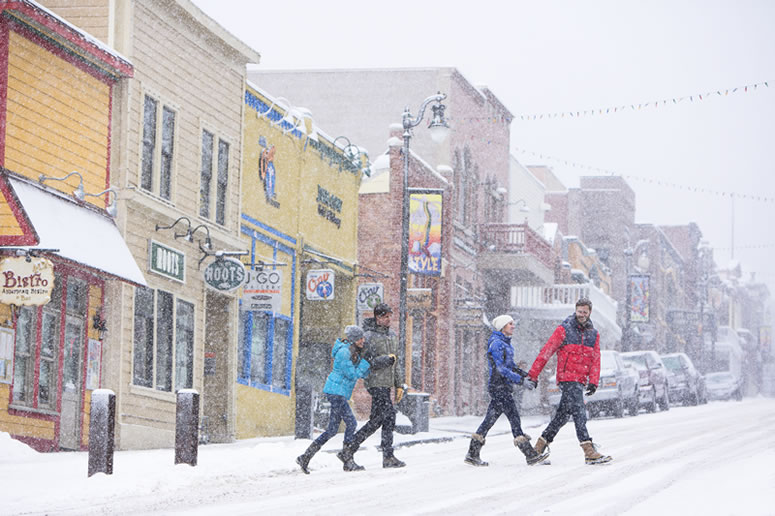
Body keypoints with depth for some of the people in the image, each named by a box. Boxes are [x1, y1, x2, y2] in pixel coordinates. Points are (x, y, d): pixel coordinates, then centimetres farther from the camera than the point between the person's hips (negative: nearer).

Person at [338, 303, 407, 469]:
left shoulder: (392, 336, 16)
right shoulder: (369, 336, -9)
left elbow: (397, 362, 20)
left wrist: (400, 385, 17)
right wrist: (386, 358, -15)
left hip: (387, 384, 8)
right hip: (376, 382, -8)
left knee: (376, 420, 7)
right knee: (389, 416, -11)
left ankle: (348, 451, 12)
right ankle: (388, 457, -6)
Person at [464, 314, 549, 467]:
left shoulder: (505, 343, 18)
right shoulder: (496, 343, -12)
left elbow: (510, 365, 25)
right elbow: (500, 368, -19)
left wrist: (523, 374, 10)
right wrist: (520, 380, -22)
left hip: (503, 387, 10)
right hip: (499, 387, -10)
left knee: (490, 420, 10)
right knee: (514, 418, -9)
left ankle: (472, 454, 12)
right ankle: (530, 455, -10)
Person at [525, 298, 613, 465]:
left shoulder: (593, 334, 14)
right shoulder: (564, 330, -3)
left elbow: (595, 360, 11)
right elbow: (546, 352, -4)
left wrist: (593, 381, -4)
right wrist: (533, 374, -8)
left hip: (580, 381, 6)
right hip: (567, 378, -6)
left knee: (563, 414, 10)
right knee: (579, 413, -14)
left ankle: (539, 448, 19)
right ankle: (589, 452, -21)